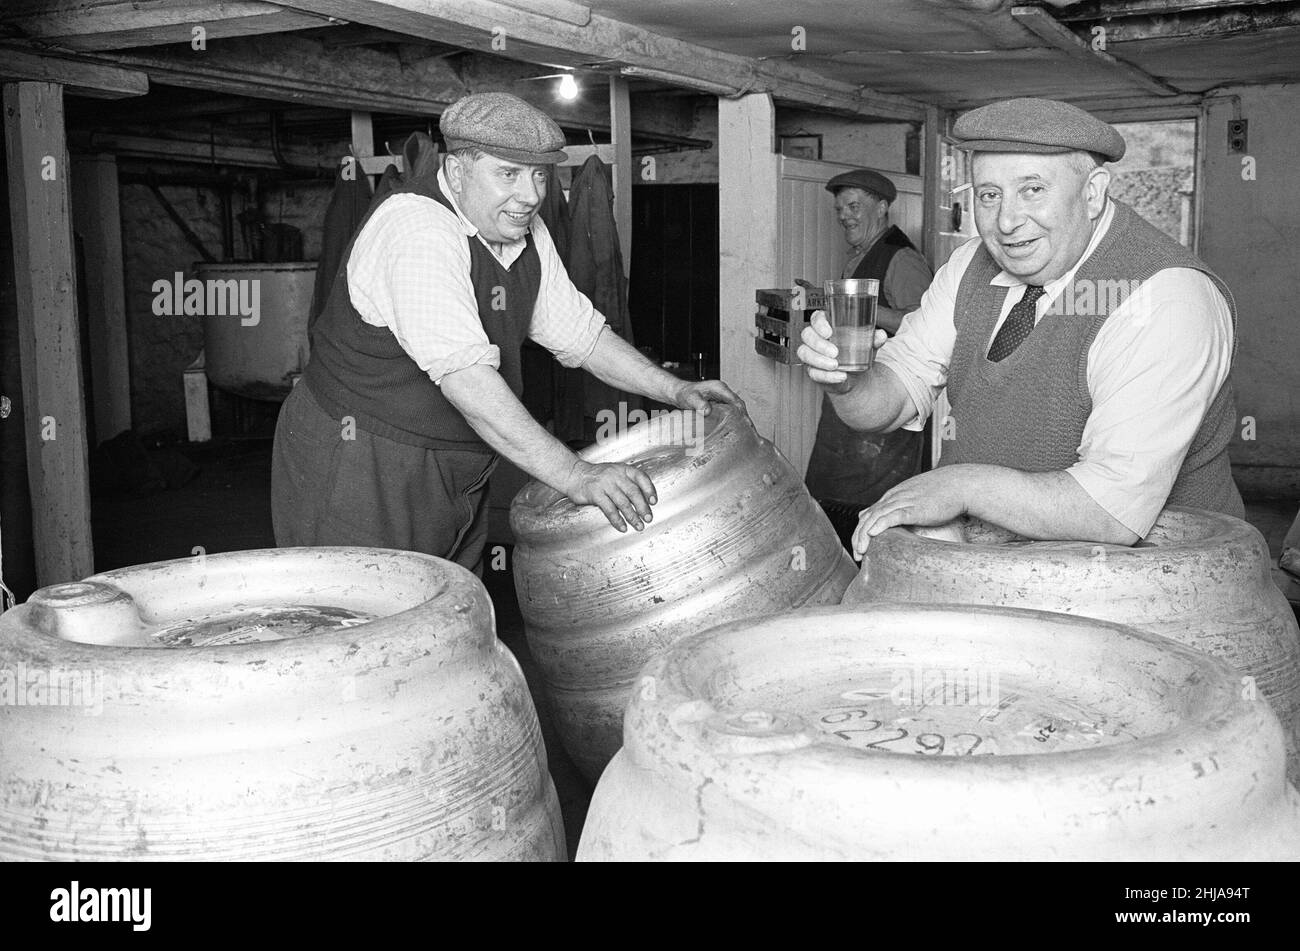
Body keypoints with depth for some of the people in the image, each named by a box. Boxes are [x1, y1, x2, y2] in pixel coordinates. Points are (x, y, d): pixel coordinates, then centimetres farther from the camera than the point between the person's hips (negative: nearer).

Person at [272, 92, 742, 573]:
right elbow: (464, 373, -34)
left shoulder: (522, 231, 3)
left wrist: (675, 390, 1)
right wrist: (574, 475, -38)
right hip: (359, 474, -8)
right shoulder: (416, 228, -24)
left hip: (455, 478, 8)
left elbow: (578, 330, 12)